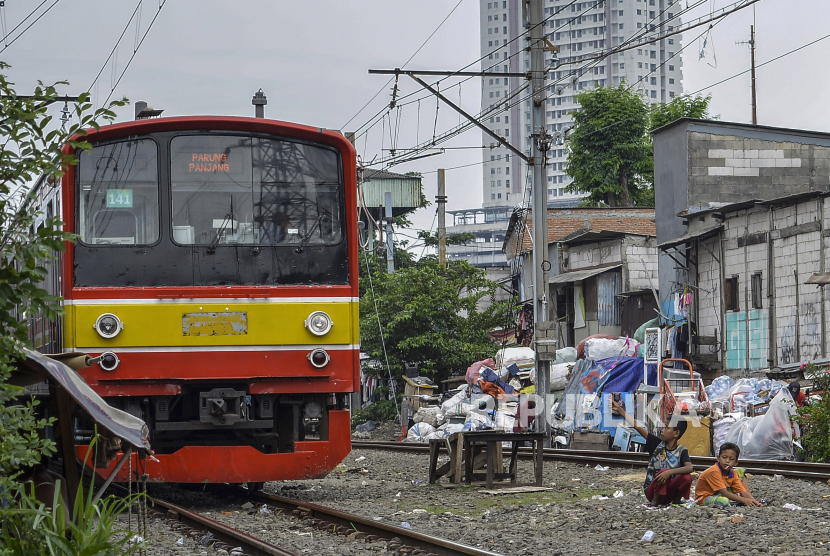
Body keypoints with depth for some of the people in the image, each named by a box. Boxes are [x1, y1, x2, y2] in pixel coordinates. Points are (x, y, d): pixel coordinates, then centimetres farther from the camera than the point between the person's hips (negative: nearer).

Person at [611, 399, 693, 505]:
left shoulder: (681, 450, -6)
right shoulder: (657, 444, -2)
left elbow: (690, 468, -25)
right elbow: (638, 426, -4)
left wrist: (670, 472, -41)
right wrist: (619, 409, -7)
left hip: (669, 491, 0)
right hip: (652, 491, 0)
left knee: (687, 478, -27)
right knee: (664, 472, -30)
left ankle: (676, 500, -2)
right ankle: (655, 501, -11)